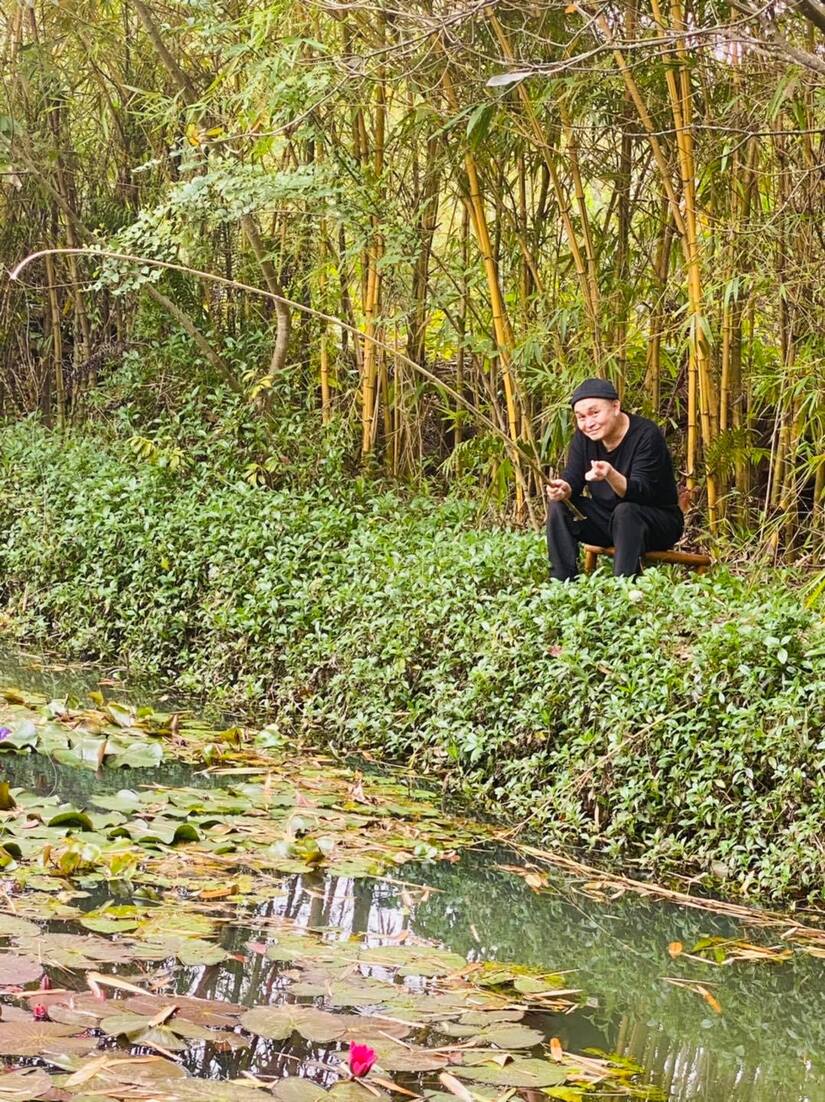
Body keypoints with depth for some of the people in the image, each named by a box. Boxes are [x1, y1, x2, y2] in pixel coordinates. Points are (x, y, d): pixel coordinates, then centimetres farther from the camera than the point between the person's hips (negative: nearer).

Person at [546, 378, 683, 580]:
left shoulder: (646, 435, -21)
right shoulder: (585, 436, -2)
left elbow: (640, 493, -30)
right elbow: (572, 479, -6)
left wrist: (611, 475, -50)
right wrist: (563, 489, -31)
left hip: (658, 525, -6)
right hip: (607, 521, 6)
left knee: (625, 511, -36)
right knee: (558, 505, -13)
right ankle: (561, 584, -17)